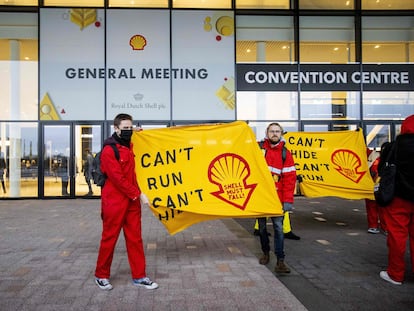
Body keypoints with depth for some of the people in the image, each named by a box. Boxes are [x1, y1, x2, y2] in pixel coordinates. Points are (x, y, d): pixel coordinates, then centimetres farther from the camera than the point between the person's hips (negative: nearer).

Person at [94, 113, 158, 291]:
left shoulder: (128, 146, 11)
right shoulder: (109, 150, -14)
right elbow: (118, 179, -19)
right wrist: (138, 194, -16)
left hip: (132, 201, 7)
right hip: (114, 201, -7)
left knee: (135, 238, 9)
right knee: (109, 239, 5)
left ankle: (139, 276, 17)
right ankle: (101, 276, 22)